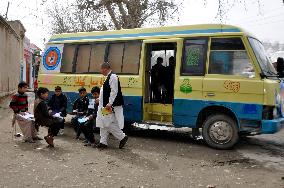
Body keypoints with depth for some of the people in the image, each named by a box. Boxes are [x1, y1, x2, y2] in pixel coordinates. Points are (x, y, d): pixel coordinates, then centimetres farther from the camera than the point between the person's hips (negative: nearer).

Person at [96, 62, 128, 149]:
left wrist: (109, 104, -24)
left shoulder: (113, 77, -15)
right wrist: (100, 99, 24)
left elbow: (114, 91, -21)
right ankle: (103, 142, 19)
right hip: (104, 106, 10)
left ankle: (122, 137, 5)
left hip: (110, 106, -10)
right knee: (103, 124, 12)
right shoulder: (108, 77, 15)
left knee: (109, 124, -7)